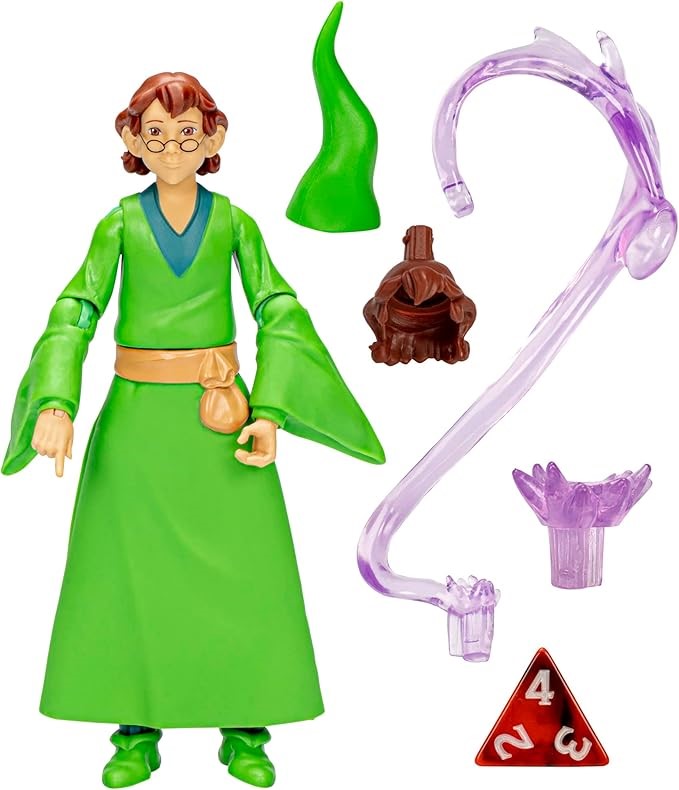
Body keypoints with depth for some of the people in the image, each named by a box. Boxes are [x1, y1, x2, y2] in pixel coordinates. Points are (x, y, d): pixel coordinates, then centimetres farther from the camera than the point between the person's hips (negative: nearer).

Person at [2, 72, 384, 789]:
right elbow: (74, 316, -6)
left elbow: (279, 317, -3)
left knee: (242, 570, 0)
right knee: (129, 569, 4)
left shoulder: (234, 222, 3)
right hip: (136, 420, 1)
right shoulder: (120, 224, 4)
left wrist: (270, 412, -17)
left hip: (219, 420, 0)